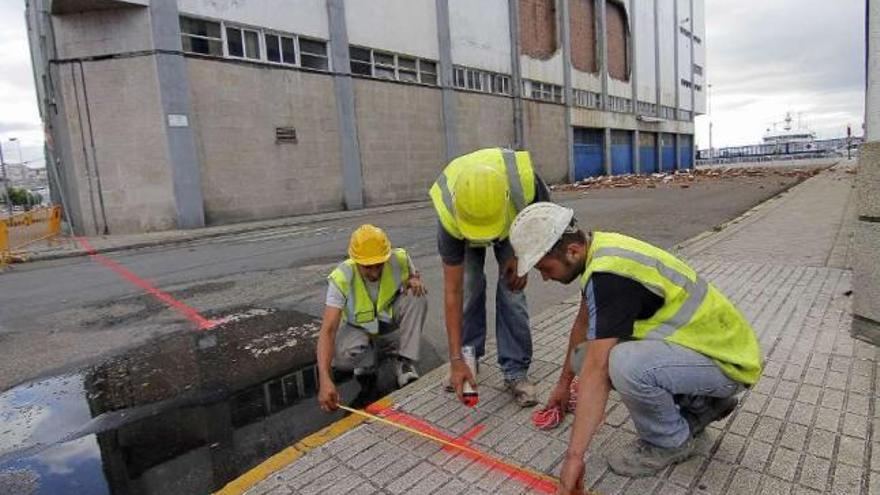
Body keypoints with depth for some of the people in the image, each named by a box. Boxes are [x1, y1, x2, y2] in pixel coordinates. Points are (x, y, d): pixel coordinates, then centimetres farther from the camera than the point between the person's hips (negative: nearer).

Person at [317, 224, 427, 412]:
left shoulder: (400, 259, -24)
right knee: (340, 356, -34)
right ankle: (370, 355, 3)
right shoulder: (341, 278, -32)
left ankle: (405, 362, -14)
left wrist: (415, 281, -25)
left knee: (417, 296, -27)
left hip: (392, 324, 2)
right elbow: (327, 330, -37)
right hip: (359, 329, -2)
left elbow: (414, 277, 2)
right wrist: (325, 380, -49)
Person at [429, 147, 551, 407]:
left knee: (511, 290, -11)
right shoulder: (449, 214, -41)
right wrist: (456, 360, -33)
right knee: (468, 288, -9)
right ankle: (468, 359, 13)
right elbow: (452, 291, -33)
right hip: (462, 228, 0)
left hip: (515, 221, 0)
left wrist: (522, 255, -23)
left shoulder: (524, 179, -43)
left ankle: (516, 371, 2)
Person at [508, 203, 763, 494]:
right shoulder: (597, 247, -1)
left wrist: (574, 456, -28)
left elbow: (596, 372, -33)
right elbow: (583, 325, 12)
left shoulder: (609, 274, -30)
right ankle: (702, 404, 17)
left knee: (623, 364, -34)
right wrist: (564, 382, 21)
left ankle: (671, 443, -2)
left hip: (729, 361, -9)